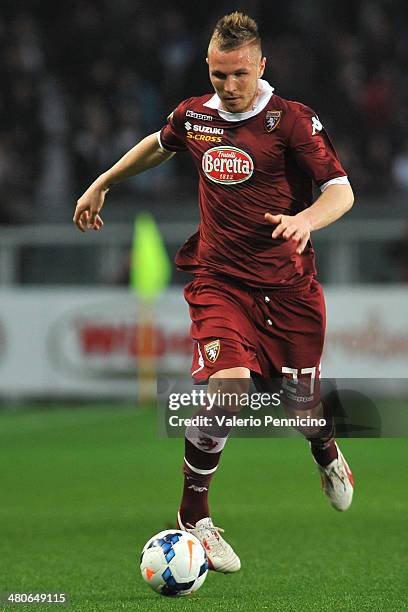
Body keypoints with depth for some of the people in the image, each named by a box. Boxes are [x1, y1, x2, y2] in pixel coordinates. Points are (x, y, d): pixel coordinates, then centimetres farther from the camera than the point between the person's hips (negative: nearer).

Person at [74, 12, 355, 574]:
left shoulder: (292, 120, -10)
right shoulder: (193, 116, 2)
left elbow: (341, 191, -14)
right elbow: (157, 146, 26)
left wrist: (307, 219, -35)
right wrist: (101, 185, 31)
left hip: (289, 285, -1)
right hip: (219, 279, 1)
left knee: (302, 398, 7)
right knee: (227, 382, -23)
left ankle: (327, 451, 48)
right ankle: (193, 516, -9)